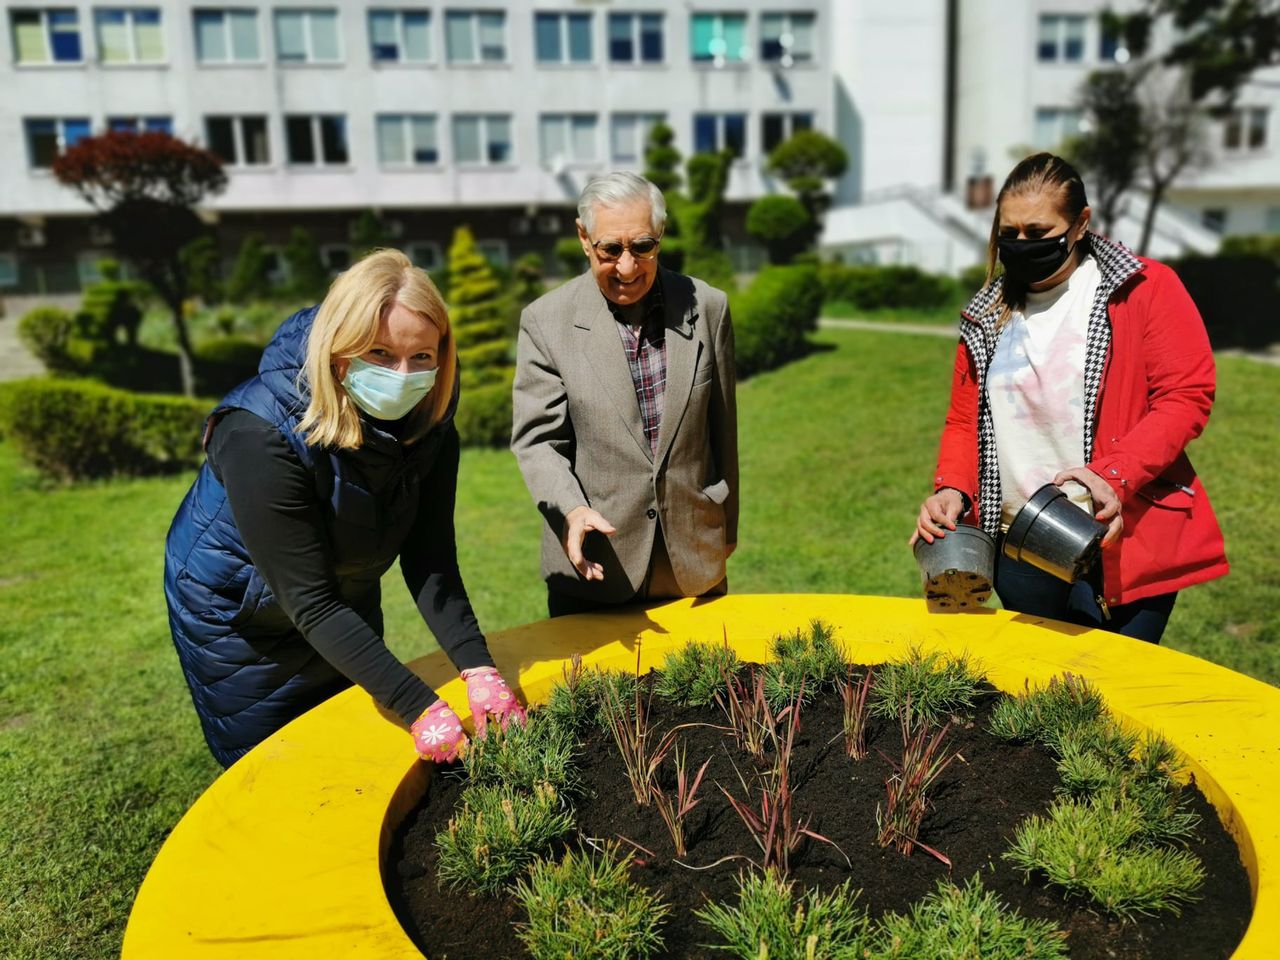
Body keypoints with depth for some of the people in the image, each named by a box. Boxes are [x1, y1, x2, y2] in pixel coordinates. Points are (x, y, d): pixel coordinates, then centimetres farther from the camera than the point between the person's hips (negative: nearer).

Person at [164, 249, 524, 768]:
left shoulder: (428, 423, -20)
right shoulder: (262, 436, -37)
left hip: (346, 605, 5)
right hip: (238, 618, -5)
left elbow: (430, 561, -18)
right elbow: (310, 602, -35)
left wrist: (478, 667, -32)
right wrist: (419, 707, -39)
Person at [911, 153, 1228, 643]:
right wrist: (954, 490, -6)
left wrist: (1115, 474, -22)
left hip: (1123, 542, -4)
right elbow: (962, 421, 12)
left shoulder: (1146, 288, -1)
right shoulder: (987, 316, 11)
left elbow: (1188, 395, -8)